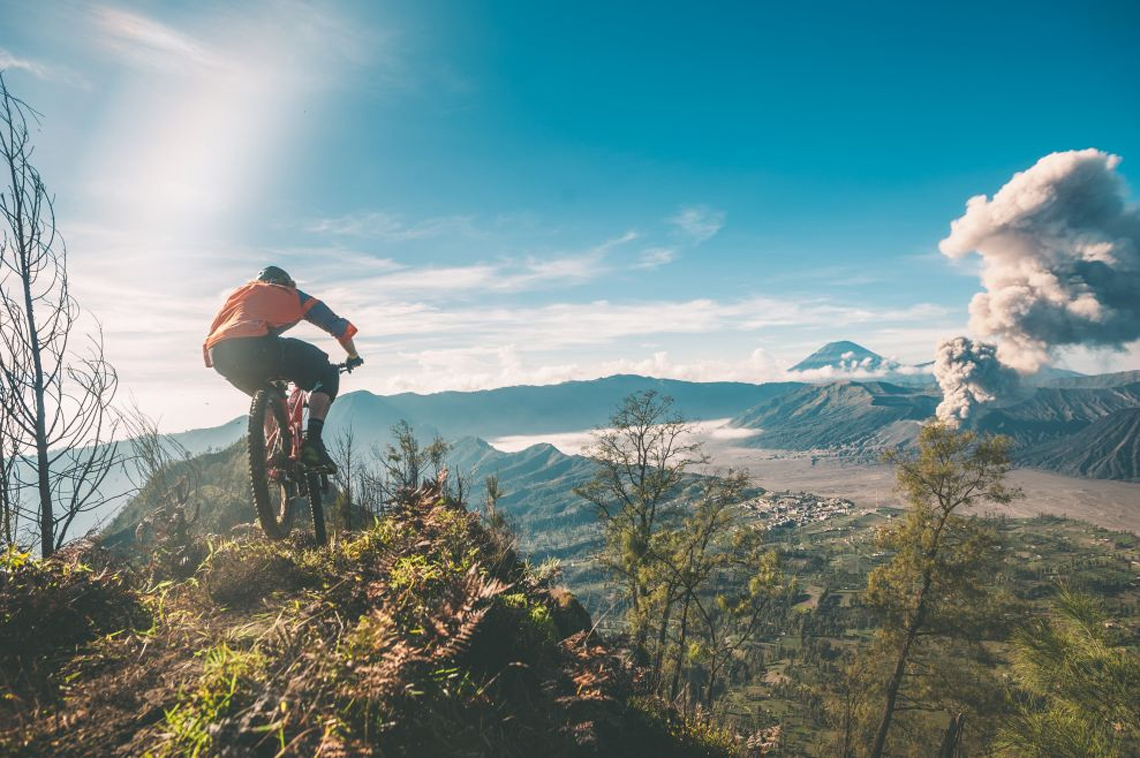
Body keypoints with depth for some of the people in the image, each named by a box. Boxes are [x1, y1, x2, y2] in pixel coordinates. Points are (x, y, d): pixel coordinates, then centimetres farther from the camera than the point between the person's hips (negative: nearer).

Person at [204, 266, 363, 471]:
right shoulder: (292, 295, 28)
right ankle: (313, 441, -7)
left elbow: (216, 327, 42)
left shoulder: (242, 292, 39)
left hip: (217, 354, 6)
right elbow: (339, 326, 29)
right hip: (256, 345, -6)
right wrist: (353, 357, 45)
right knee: (326, 374, 10)